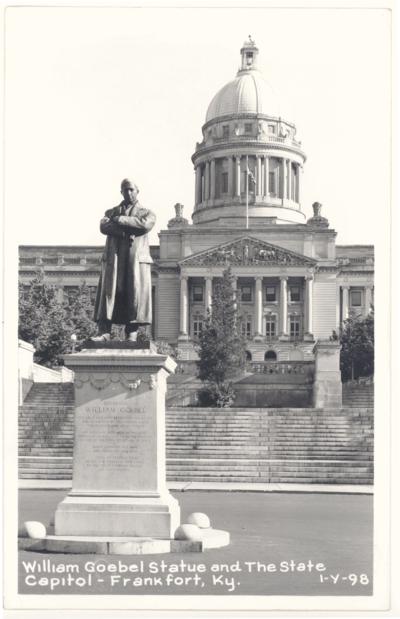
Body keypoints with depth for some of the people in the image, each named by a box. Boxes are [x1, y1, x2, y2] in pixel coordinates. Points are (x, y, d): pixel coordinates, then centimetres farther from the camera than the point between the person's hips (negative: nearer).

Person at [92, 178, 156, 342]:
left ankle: (132, 333, -8)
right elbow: (103, 226, 0)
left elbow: (145, 225, -8)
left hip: (137, 259, -1)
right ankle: (104, 331, -13)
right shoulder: (111, 212, 22)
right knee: (108, 292, -9)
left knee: (135, 294, -8)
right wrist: (125, 232, -15)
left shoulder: (146, 213, 17)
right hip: (113, 258, 1)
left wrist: (120, 220, -6)